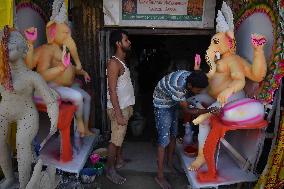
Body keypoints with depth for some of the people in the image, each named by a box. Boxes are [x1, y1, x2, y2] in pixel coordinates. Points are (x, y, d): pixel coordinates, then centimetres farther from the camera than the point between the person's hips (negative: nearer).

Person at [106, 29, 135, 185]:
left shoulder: (122, 61, 12)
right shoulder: (114, 63, -19)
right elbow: (112, 91, -23)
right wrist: (118, 114, -24)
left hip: (125, 106, 9)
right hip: (118, 108, -9)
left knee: (121, 136, 21)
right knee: (115, 139, 1)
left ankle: (119, 160, 39)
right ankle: (110, 170, 15)